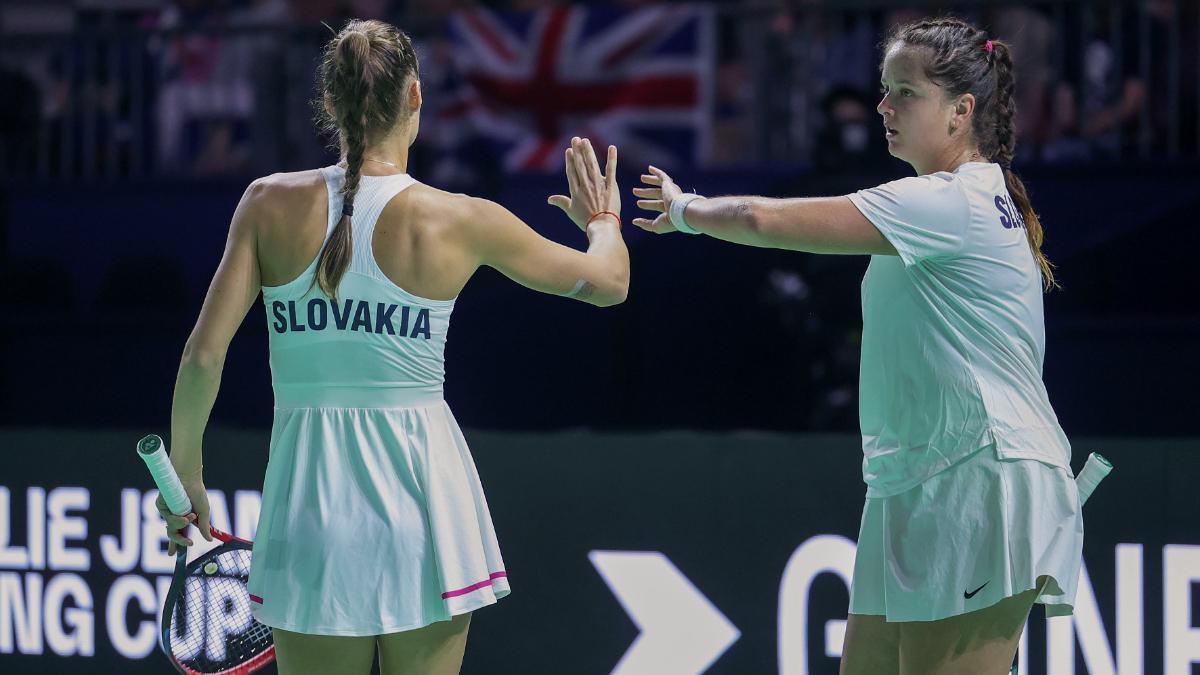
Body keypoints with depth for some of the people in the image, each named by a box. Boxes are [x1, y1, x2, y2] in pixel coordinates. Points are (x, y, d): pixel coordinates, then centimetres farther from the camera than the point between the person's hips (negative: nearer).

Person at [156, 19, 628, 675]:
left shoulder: (269, 203, -3)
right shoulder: (461, 221, -5)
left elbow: (203, 357, -5)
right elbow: (610, 282, 9)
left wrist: (184, 472, 10)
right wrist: (603, 219, 31)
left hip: (310, 499, 1)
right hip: (423, 488, -1)